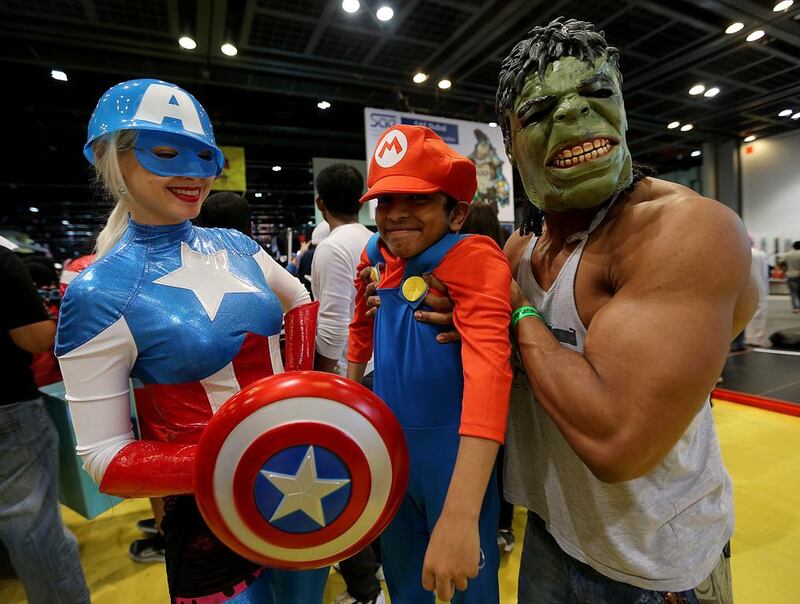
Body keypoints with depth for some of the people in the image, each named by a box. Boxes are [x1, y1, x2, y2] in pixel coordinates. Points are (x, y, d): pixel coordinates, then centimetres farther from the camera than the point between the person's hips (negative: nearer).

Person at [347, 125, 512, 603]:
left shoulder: (475, 259, -21)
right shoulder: (375, 254, 0)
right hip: (388, 443, 6)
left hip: (453, 450, -5)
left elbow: (489, 366, -34)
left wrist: (460, 515, -41)